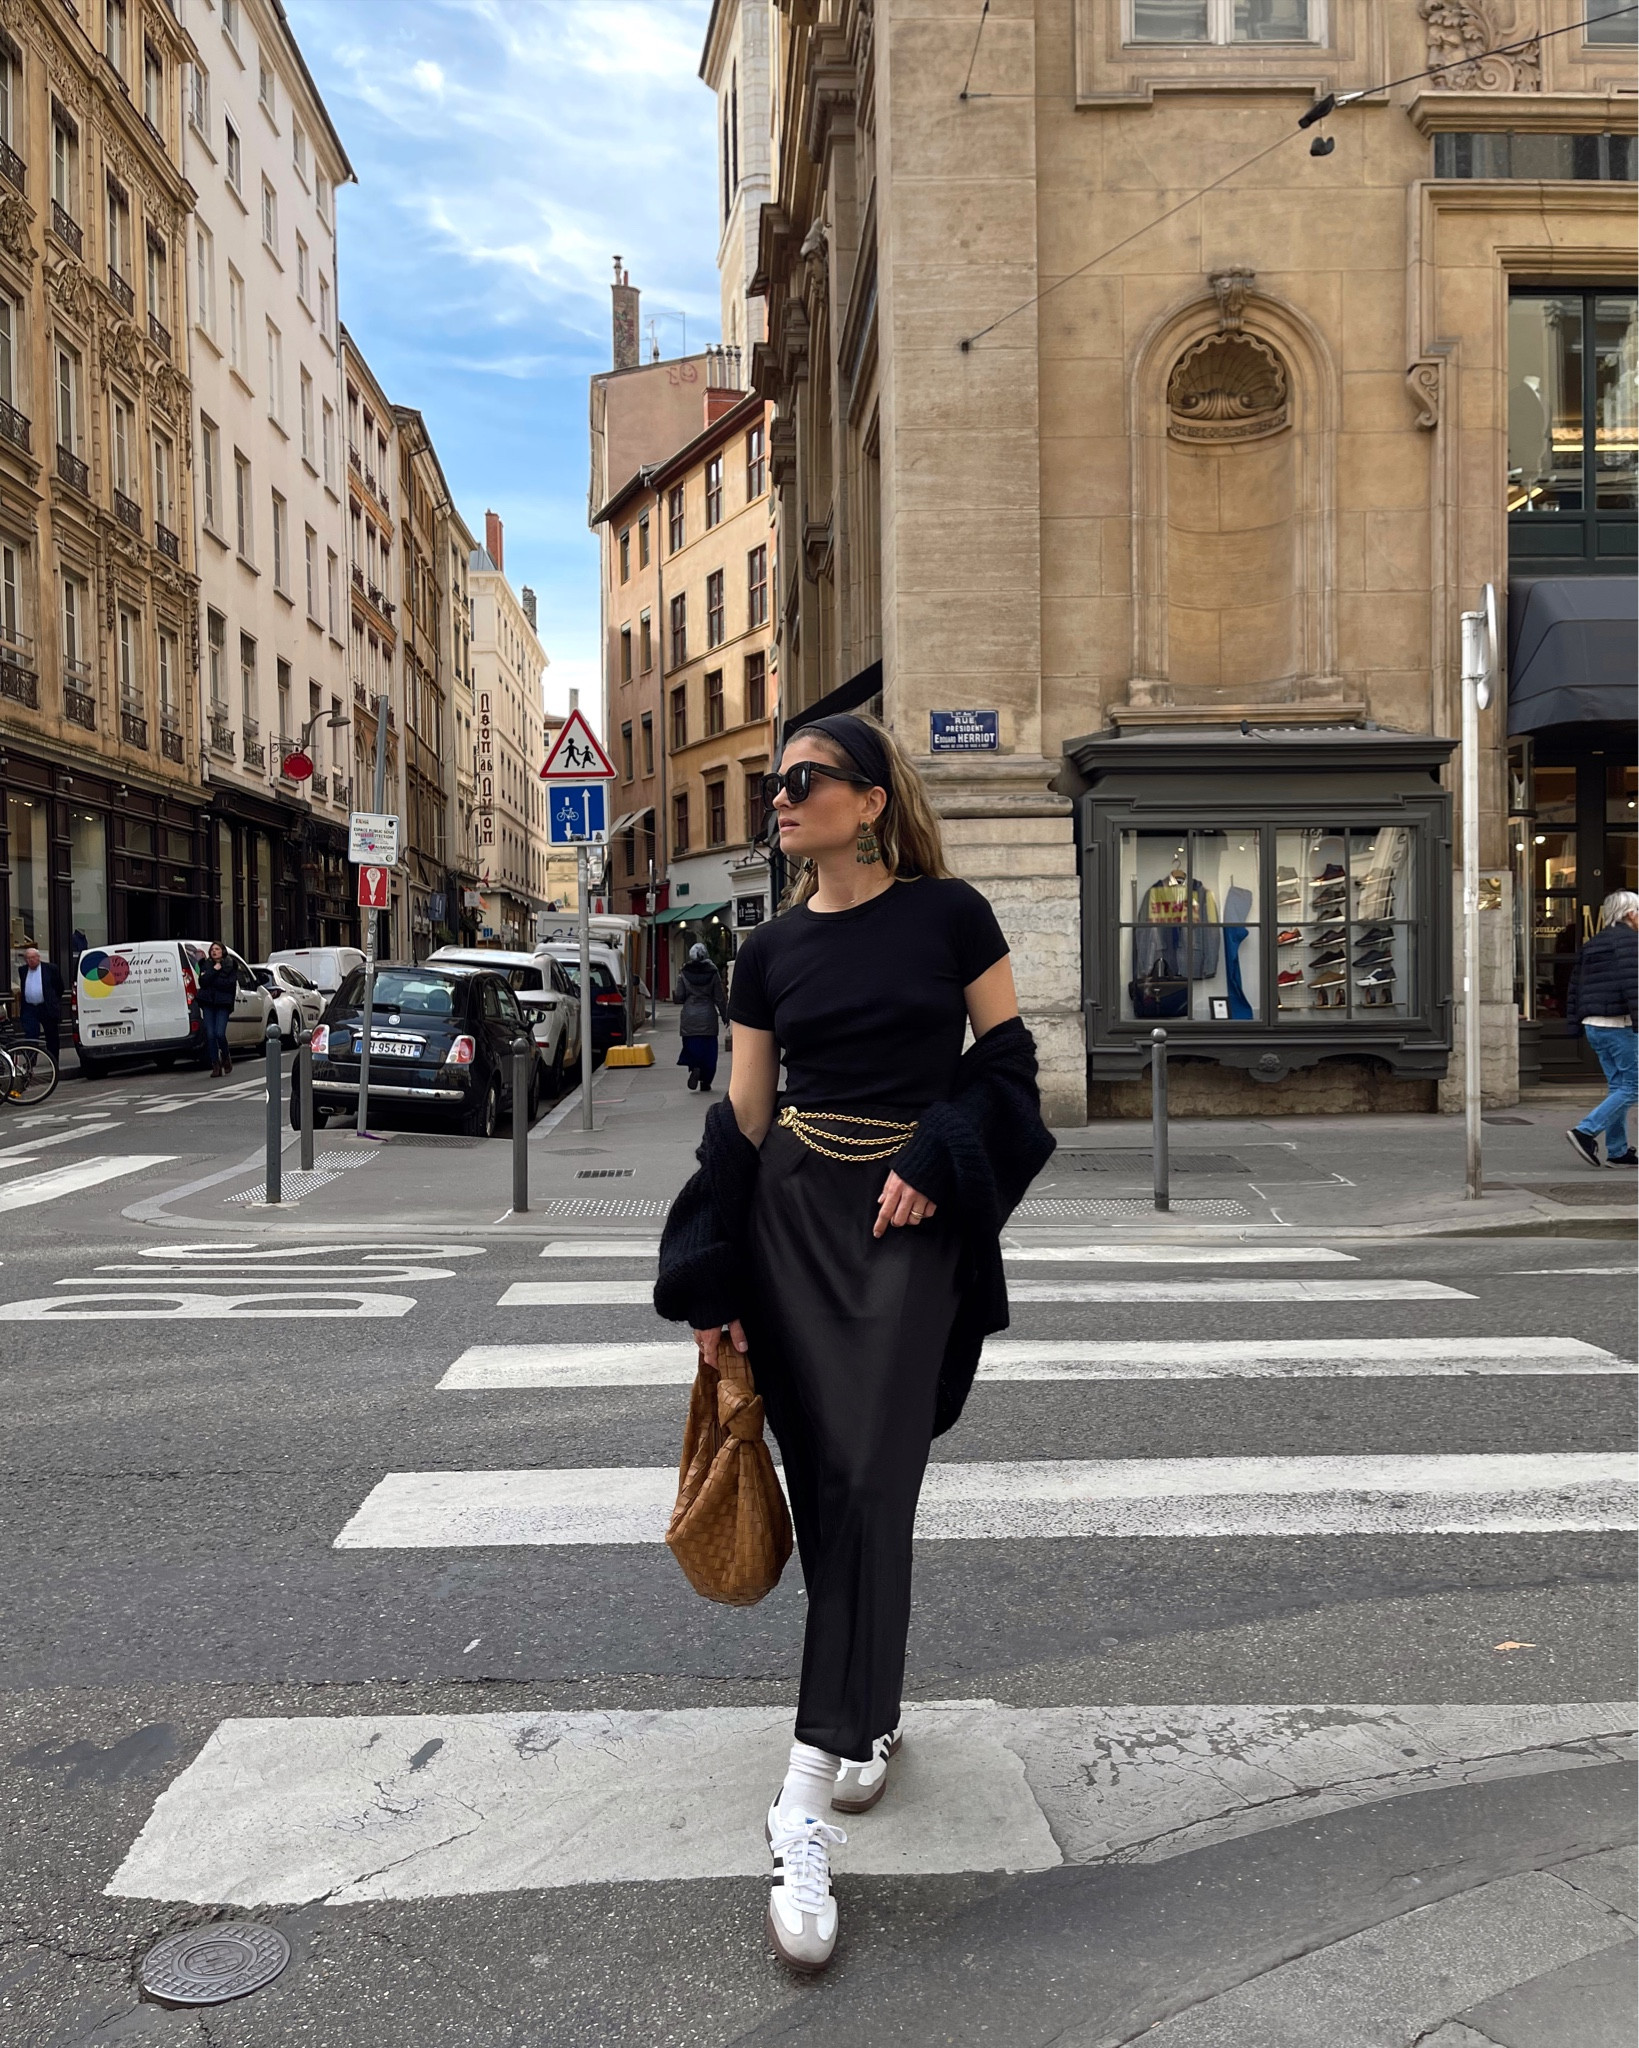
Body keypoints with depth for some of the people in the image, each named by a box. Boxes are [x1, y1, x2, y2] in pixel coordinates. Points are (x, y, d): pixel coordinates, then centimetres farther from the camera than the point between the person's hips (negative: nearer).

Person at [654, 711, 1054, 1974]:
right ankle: (871, 1710, 31)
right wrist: (710, 1289, 2)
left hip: (911, 1220, -4)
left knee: (871, 1484, -10)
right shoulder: (773, 950, 6)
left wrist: (939, 1164, -13)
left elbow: (1009, 1057, 3)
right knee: (823, 1476, 8)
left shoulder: (949, 913, -2)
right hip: (791, 1214, 4)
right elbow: (741, 1117, 7)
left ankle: (807, 1806, -9)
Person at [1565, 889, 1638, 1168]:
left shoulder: (1592, 944, 17)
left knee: (1617, 1086, 12)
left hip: (1594, 1025, 9)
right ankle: (1586, 1131, -13)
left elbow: (1576, 986, 17)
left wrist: (1577, 1020, 20)